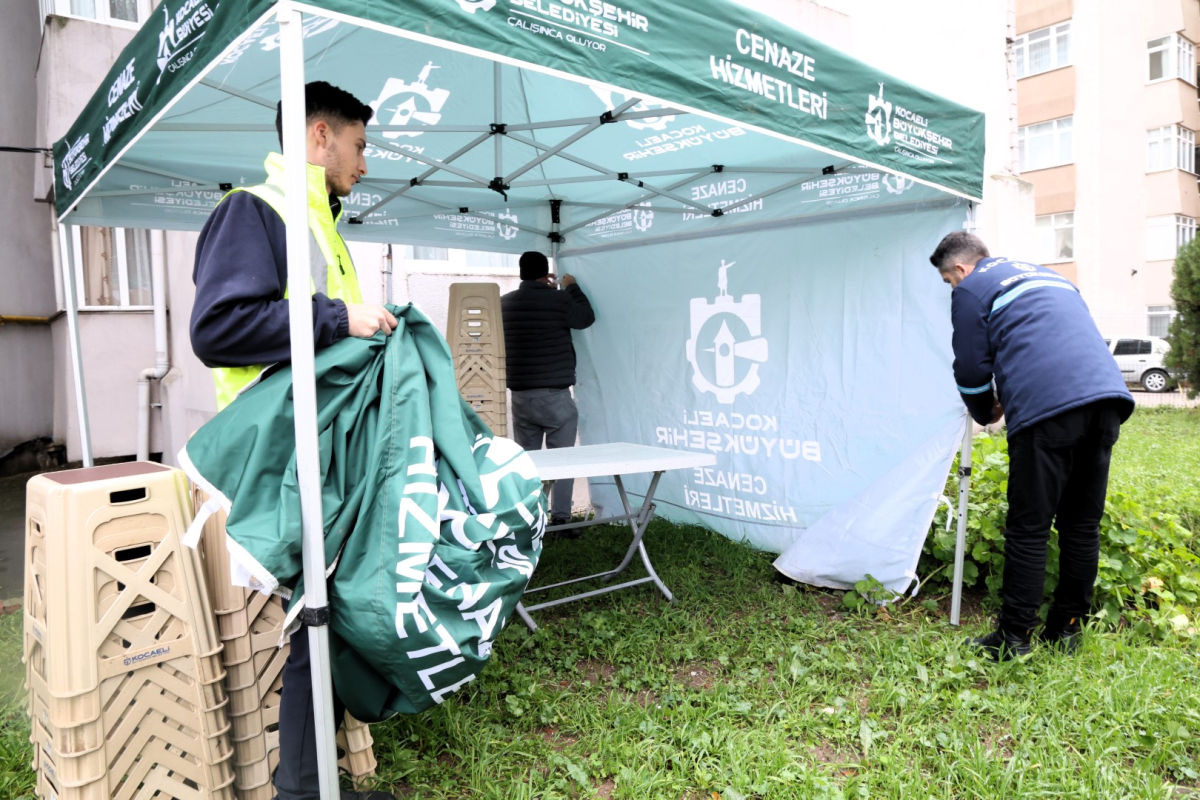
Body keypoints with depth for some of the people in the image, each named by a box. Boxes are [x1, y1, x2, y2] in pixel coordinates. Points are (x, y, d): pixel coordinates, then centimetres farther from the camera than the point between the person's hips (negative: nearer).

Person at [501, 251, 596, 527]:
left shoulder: (505, 303, 4)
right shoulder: (559, 300, -9)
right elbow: (586, 317, 9)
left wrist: (543, 289, 32)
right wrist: (572, 287, 21)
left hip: (520, 395, 4)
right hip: (555, 395, -4)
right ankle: (560, 518, 2)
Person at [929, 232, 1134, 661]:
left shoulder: (971, 289, 8)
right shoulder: (1047, 275, 30)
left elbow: (972, 368, 5)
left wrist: (985, 414, 24)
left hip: (1047, 405, -7)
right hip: (1107, 395, 7)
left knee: (1028, 528, -1)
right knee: (1082, 524, 13)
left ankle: (1014, 636, 5)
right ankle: (1066, 627, 22)